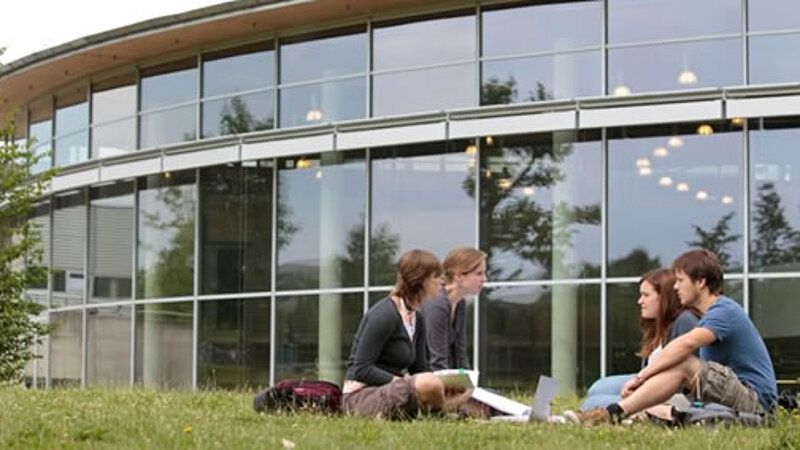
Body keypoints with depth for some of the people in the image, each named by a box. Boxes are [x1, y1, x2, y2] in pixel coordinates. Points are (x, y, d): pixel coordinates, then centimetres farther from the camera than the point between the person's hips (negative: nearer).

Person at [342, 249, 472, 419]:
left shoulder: (417, 319, 13)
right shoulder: (384, 314, -16)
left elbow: (420, 368, 12)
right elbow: (361, 369, -19)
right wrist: (401, 382, -25)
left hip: (390, 390, 9)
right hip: (361, 394, -9)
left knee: (465, 391, 5)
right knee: (430, 384, -33)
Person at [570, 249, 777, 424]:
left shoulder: (725, 311, -12)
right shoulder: (714, 314, 21)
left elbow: (687, 343, -30)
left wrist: (640, 376, -28)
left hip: (756, 400, -10)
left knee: (682, 363, -23)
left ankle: (613, 413, -28)